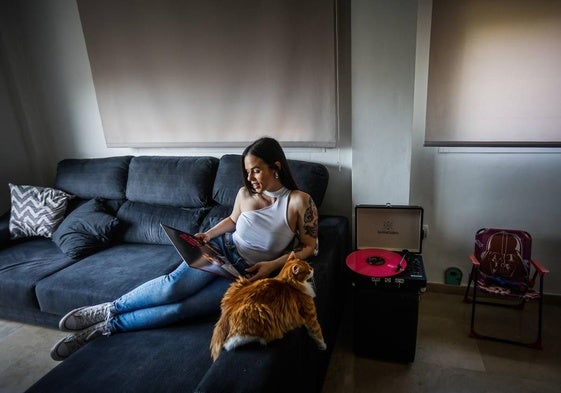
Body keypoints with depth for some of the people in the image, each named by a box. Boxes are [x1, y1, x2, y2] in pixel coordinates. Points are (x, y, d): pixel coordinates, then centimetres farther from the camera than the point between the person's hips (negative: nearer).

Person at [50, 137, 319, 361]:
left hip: (246, 274, -2)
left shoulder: (299, 201, -11)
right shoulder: (245, 193, 0)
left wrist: (273, 265, -15)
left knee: (184, 308, -20)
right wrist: (208, 234, 2)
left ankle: (107, 326, -2)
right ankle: (109, 309, -3)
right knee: (175, 285, -27)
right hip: (222, 249, 3)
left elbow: (309, 247, -5)